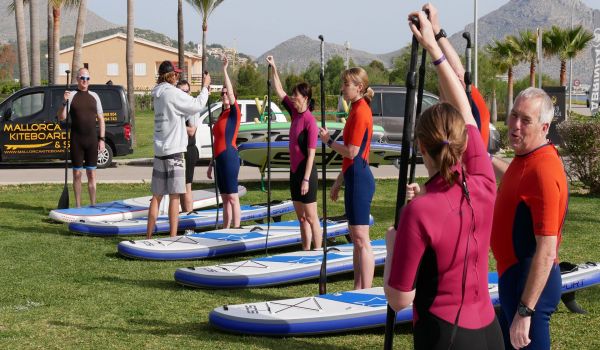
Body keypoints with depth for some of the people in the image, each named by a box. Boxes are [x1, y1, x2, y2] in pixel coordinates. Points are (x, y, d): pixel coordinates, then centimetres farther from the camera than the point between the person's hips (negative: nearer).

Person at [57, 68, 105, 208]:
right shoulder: (71, 95, 0)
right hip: (76, 140, -2)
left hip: (92, 140, 2)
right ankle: (78, 205, 10)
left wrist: (101, 139, 4)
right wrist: (64, 102, -24)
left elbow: (100, 119, 11)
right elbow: (61, 117, -7)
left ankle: (93, 205, 10)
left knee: (91, 174, 5)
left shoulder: (94, 96, 9)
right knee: (77, 174, 4)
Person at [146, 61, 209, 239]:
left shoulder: (158, 94, 15)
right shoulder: (172, 93, -11)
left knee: (156, 196, 10)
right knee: (174, 196, -3)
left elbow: (183, 113, 17)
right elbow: (197, 105, -9)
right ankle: (173, 237, -2)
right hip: (174, 152, -7)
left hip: (159, 151, 7)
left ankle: (149, 236, 10)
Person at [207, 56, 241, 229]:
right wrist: (212, 163, 21)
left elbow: (231, 92, -21)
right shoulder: (221, 116, 19)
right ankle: (225, 229, 16)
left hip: (229, 157, -9)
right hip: (220, 158, 9)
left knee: (232, 197, -9)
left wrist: (224, 70, -26)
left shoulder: (234, 113, -4)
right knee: (225, 198, 11)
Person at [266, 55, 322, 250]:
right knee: (301, 217, 14)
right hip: (294, 171, 9)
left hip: (306, 173, -9)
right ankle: (306, 251, 21)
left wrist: (306, 179, -20)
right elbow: (280, 92, 16)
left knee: (311, 218, -4)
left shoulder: (309, 121, -17)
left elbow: (311, 153, -18)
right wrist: (274, 68, 13)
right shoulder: (295, 113, 6)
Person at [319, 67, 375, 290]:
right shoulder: (357, 109, 16)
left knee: (361, 239, -8)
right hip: (354, 179, 11)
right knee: (356, 238, 13)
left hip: (359, 179, -11)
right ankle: (358, 290, 19)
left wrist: (329, 141, -4)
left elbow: (352, 152, -19)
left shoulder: (361, 112, -14)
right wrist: (339, 181, 24)